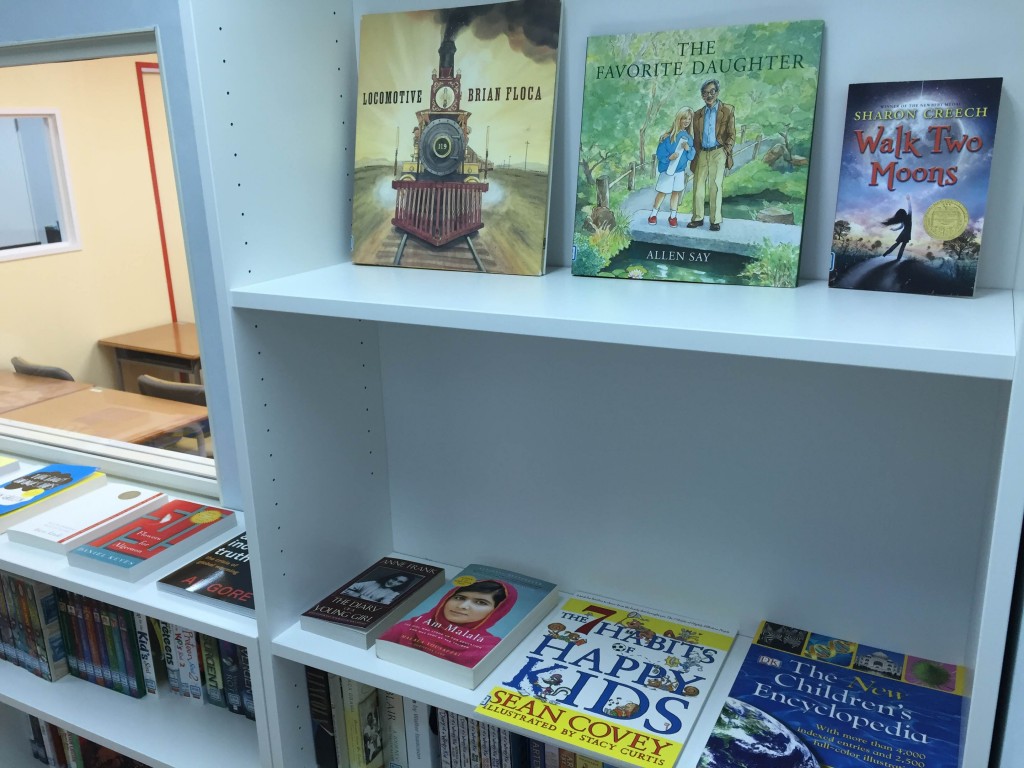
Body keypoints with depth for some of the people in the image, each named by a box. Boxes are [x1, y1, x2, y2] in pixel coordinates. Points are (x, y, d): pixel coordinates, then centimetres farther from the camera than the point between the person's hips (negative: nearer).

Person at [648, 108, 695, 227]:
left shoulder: (689, 138, -1)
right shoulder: (668, 136, -14)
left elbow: (691, 157, 0)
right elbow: (660, 153, -11)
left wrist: (688, 149, -19)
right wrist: (669, 157, -27)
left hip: (680, 170, 4)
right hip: (667, 169, -3)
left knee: (676, 192, 10)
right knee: (662, 192, 4)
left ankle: (672, 216, 21)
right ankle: (653, 214, 19)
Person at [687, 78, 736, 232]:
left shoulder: (727, 110, 4)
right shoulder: (698, 114, 14)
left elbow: (731, 135, 0)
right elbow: (695, 136, 14)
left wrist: (726, 151, -10)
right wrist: (695, 154, 5)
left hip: (718, 153, -4)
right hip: (702, 154, 4)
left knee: (715, 186, -7)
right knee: (698, 186, 1)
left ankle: (716, 220, -4)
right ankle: (698, 218, 8)